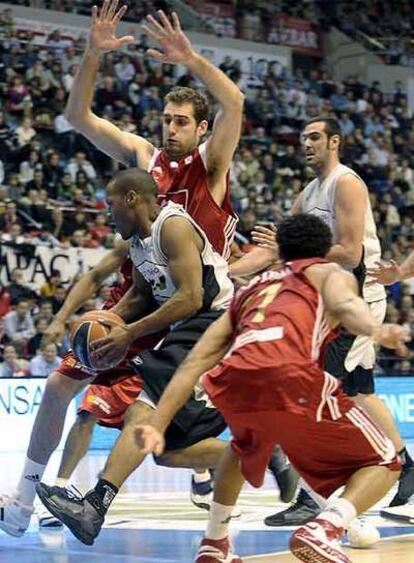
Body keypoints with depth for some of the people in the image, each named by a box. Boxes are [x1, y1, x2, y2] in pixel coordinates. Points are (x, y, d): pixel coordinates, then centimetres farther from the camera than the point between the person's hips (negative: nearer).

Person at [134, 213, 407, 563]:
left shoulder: (250, 290, 36)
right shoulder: (332, 273, 25)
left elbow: (195, 363, 26)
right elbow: (344, 303, -3)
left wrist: (158, 426, 22)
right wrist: (377, 330, -23)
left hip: (233, 382, 5)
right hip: (290, 376, -5)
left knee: (244, 448, 40)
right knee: (384, 464, 12)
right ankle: (323, 530, -13)